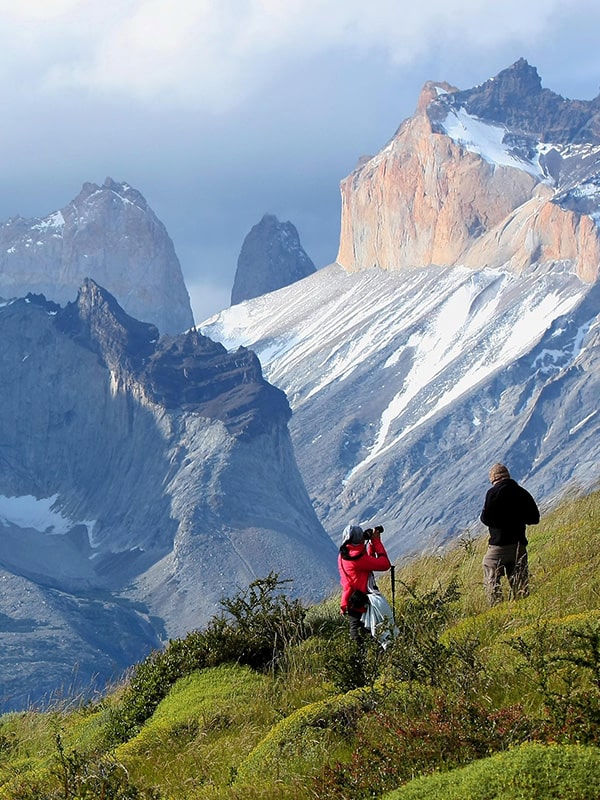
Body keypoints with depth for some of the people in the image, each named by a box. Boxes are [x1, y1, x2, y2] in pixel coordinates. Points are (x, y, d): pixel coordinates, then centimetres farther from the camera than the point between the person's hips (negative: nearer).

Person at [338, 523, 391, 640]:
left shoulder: (343, 555, 7)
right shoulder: (357, 558, -22)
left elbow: (368, 561, 23)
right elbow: (384, 564, -18)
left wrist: (372, 543, 11)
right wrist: (376, 541, -10)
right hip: (358, 604, -10)